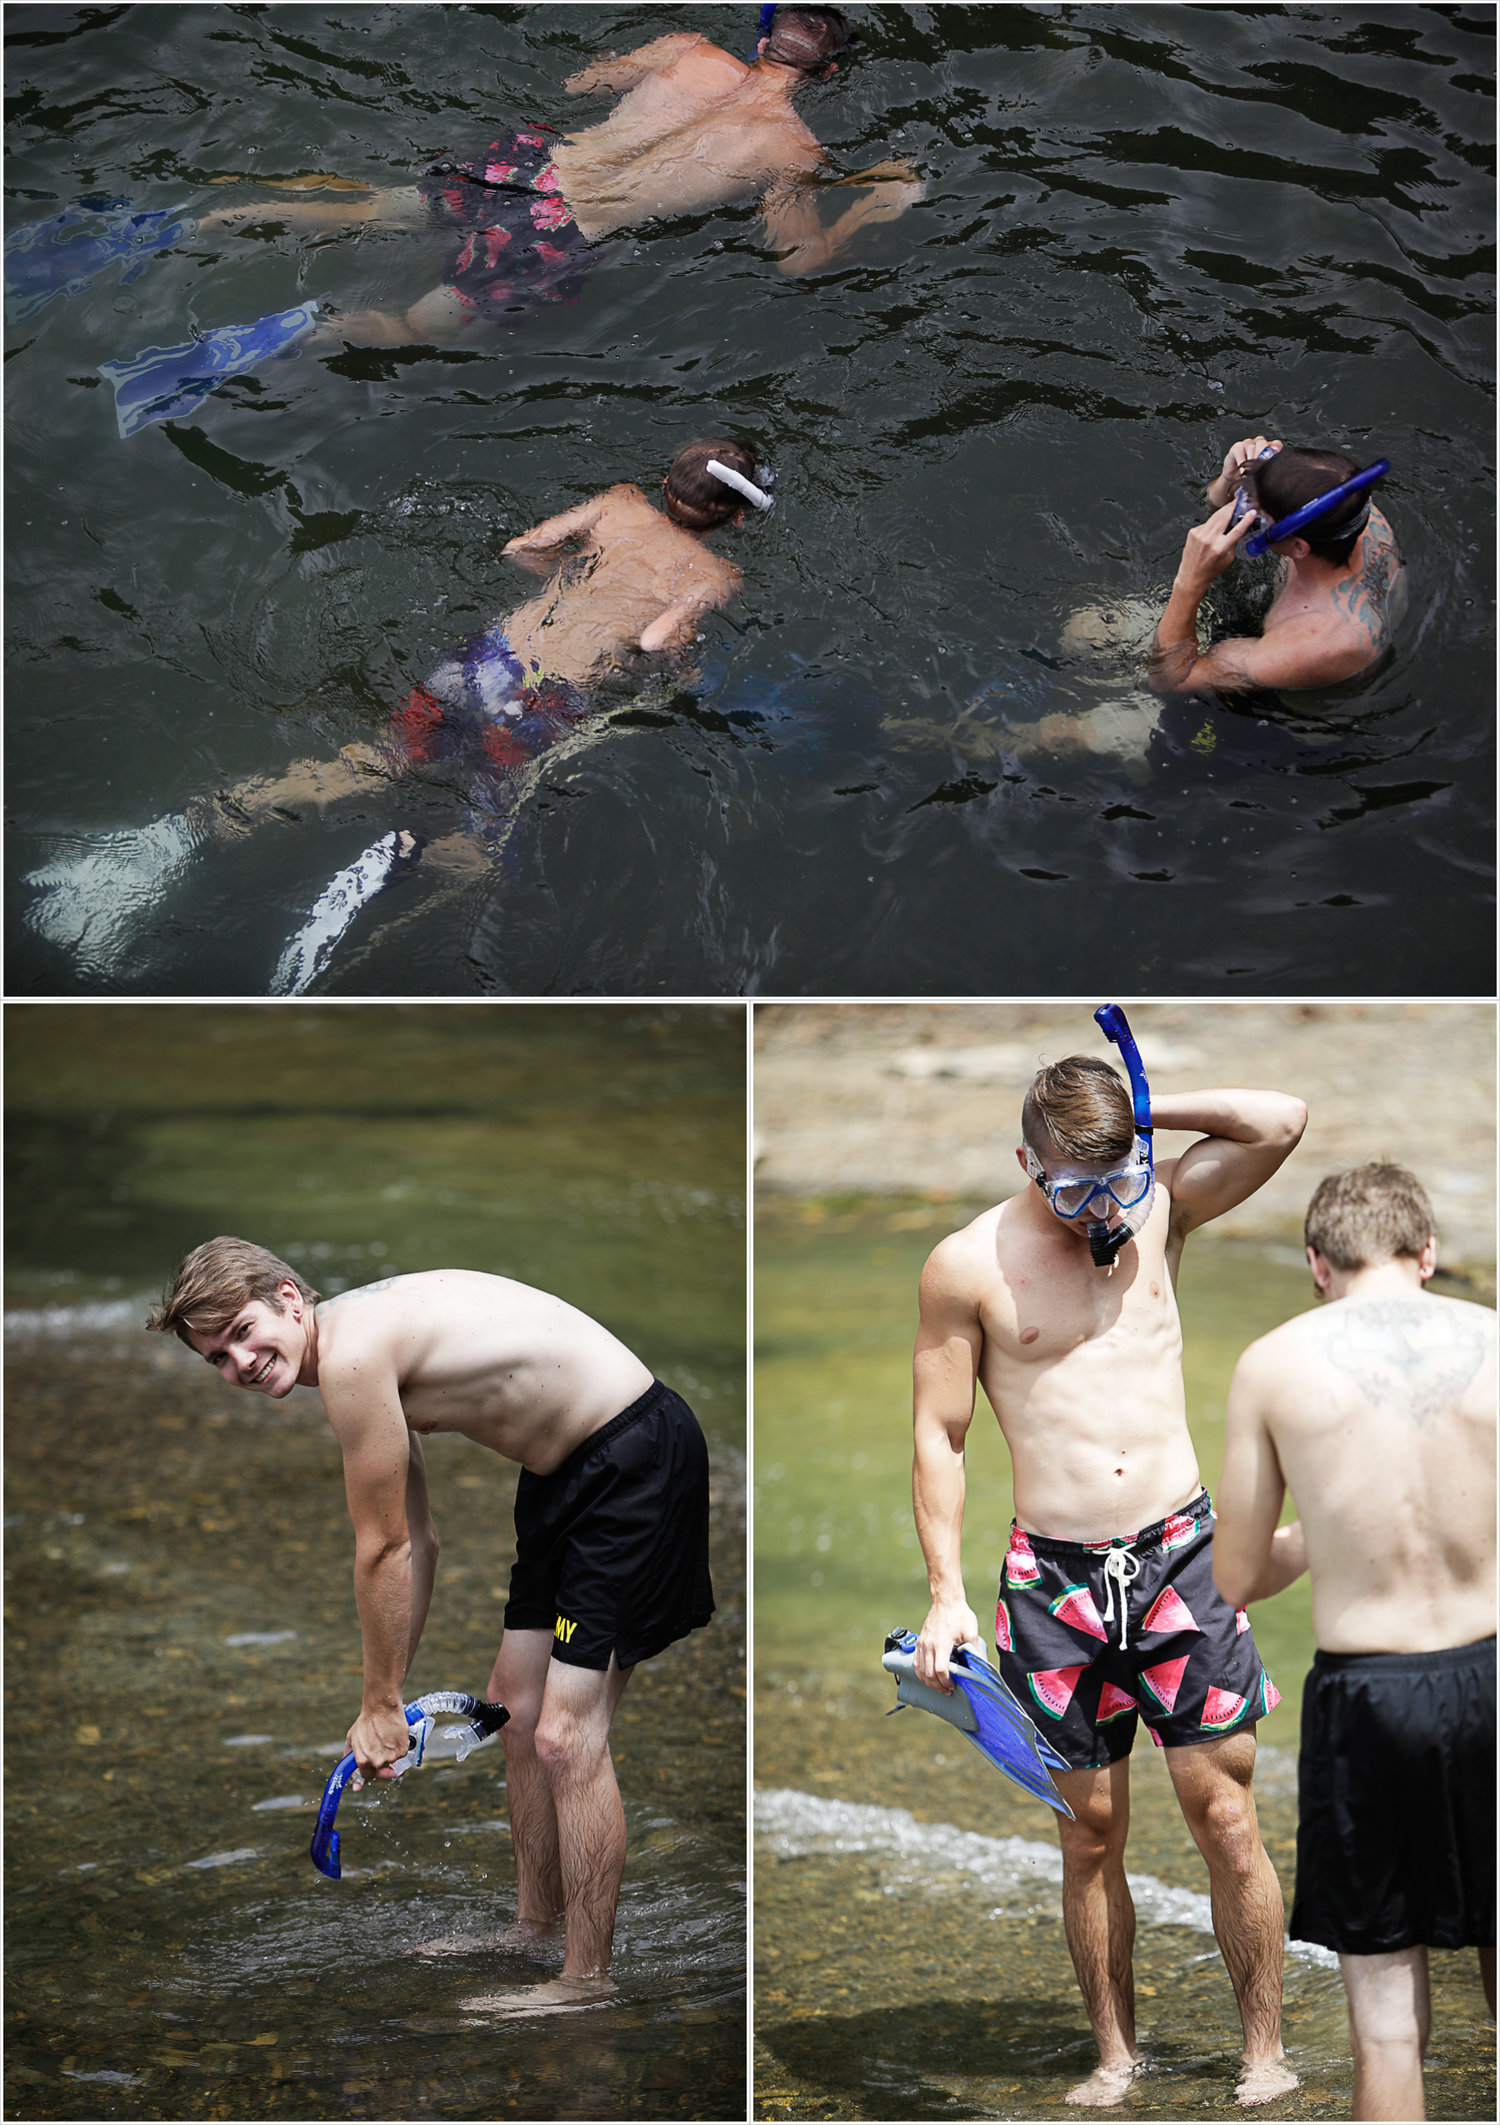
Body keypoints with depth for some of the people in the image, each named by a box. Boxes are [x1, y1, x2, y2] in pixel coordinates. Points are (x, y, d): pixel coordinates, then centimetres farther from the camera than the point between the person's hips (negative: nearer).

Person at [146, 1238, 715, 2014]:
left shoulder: (353, 1356, -21)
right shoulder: (373, 1348, 9)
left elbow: (382, 1551, -12)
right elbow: (414, 1544, 16)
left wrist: (380, 1703, -1)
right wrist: (388, 1696, 17)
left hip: (636, 1455, -11)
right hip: (565, 1469, 11)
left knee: (565, 1733, -11)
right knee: (516, 1700, 19)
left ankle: (587, 1978, -1)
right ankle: (534, 1926, 34)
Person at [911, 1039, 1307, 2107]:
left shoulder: (1160, 1211, 5)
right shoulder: (969, 1265, -1)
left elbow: (1282, 1121, -5)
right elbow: (939, 1434, 2)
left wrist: (1138, 1115, -4)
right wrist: (947, 1594, -4)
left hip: (1182, 1554, 1)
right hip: (1054, 1577, -1)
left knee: (1226, 1816, 0)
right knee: (1091, 1831, 6)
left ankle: (1266, 2053, 9)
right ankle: (1117, 2055, 19)